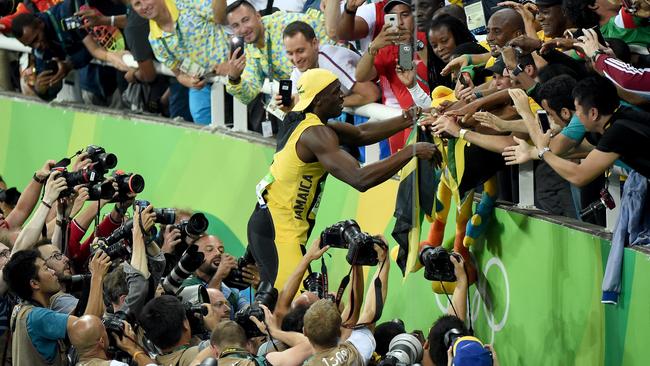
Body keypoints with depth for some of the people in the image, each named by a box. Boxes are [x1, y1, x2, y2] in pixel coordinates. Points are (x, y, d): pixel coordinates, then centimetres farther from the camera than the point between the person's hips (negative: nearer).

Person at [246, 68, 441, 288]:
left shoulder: (303, 123, 11)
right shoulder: (317, 134, -20)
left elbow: (361, 133, 16)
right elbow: (361, 179, -30)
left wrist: (410, 118, 7)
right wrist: (412, 152, -27)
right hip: (278, 230, -10)